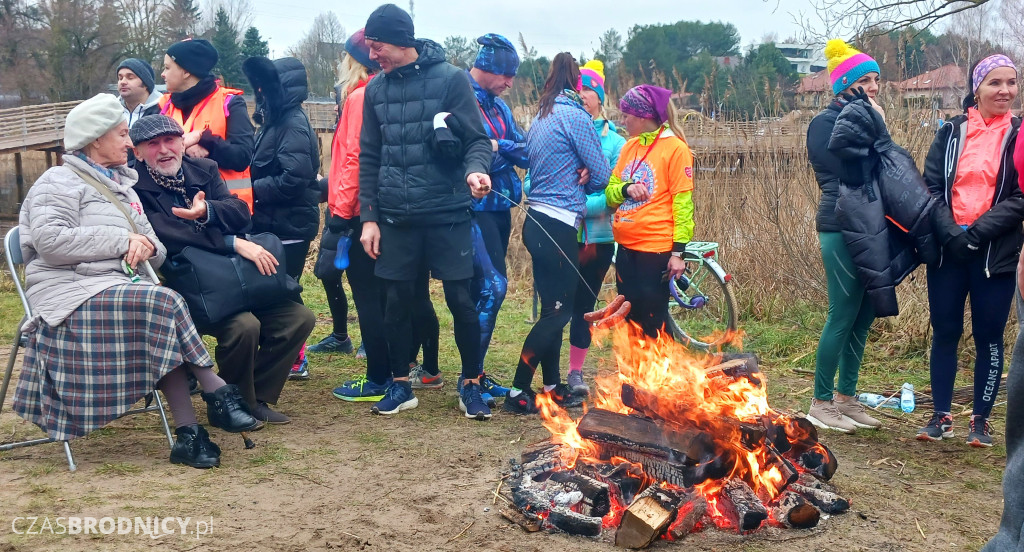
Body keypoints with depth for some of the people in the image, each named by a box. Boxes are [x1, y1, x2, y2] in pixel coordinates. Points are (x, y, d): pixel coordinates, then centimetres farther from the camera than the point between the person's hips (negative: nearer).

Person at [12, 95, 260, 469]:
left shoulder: (121, 187, 26)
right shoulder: (60, 182, 2)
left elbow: (154, 249, 23)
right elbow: (50, 241, -16)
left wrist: (147, 245, -3)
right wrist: (122, 241, -14)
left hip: (120, 289, 7)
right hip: (73, 294, -7)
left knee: (164, 330, -25)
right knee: (165, 304, -29)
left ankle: (187, 434, -28)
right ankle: (218, 395, -20)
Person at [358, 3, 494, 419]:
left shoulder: (450, 78, -6)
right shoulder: (376, 89, 7)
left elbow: (477, 139, -4)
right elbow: (369, 158, 10)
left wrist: (475, 169, -27)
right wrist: (368, 217, 6)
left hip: (447, 214, -3)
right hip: (395, 217, 4)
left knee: (461, 300, 1)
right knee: (397, 300, 8)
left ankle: (471, 384, 18)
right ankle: (400, 385, 24)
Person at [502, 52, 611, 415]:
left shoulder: (541, 119, 16)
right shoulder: (575, 116, -10)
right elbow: (602, 174, -6)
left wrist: (577, 175, 3)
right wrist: (585, 180, 14)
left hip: (537, 222, 9)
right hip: (558, 225, -9)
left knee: (553, 309, 14)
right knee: (558, 311, -3)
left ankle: (552, 387, 20)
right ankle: (518, 392, -1)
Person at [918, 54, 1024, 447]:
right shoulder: (951, 132, 6)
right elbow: (931, 187, 0)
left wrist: (978, 232, -16)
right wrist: (950, 232, -14)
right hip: (947, 250, 1)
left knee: (988, 337, 4)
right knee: (945, 333, 6)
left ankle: (980, 420, 17)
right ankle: (942, 416, 18)